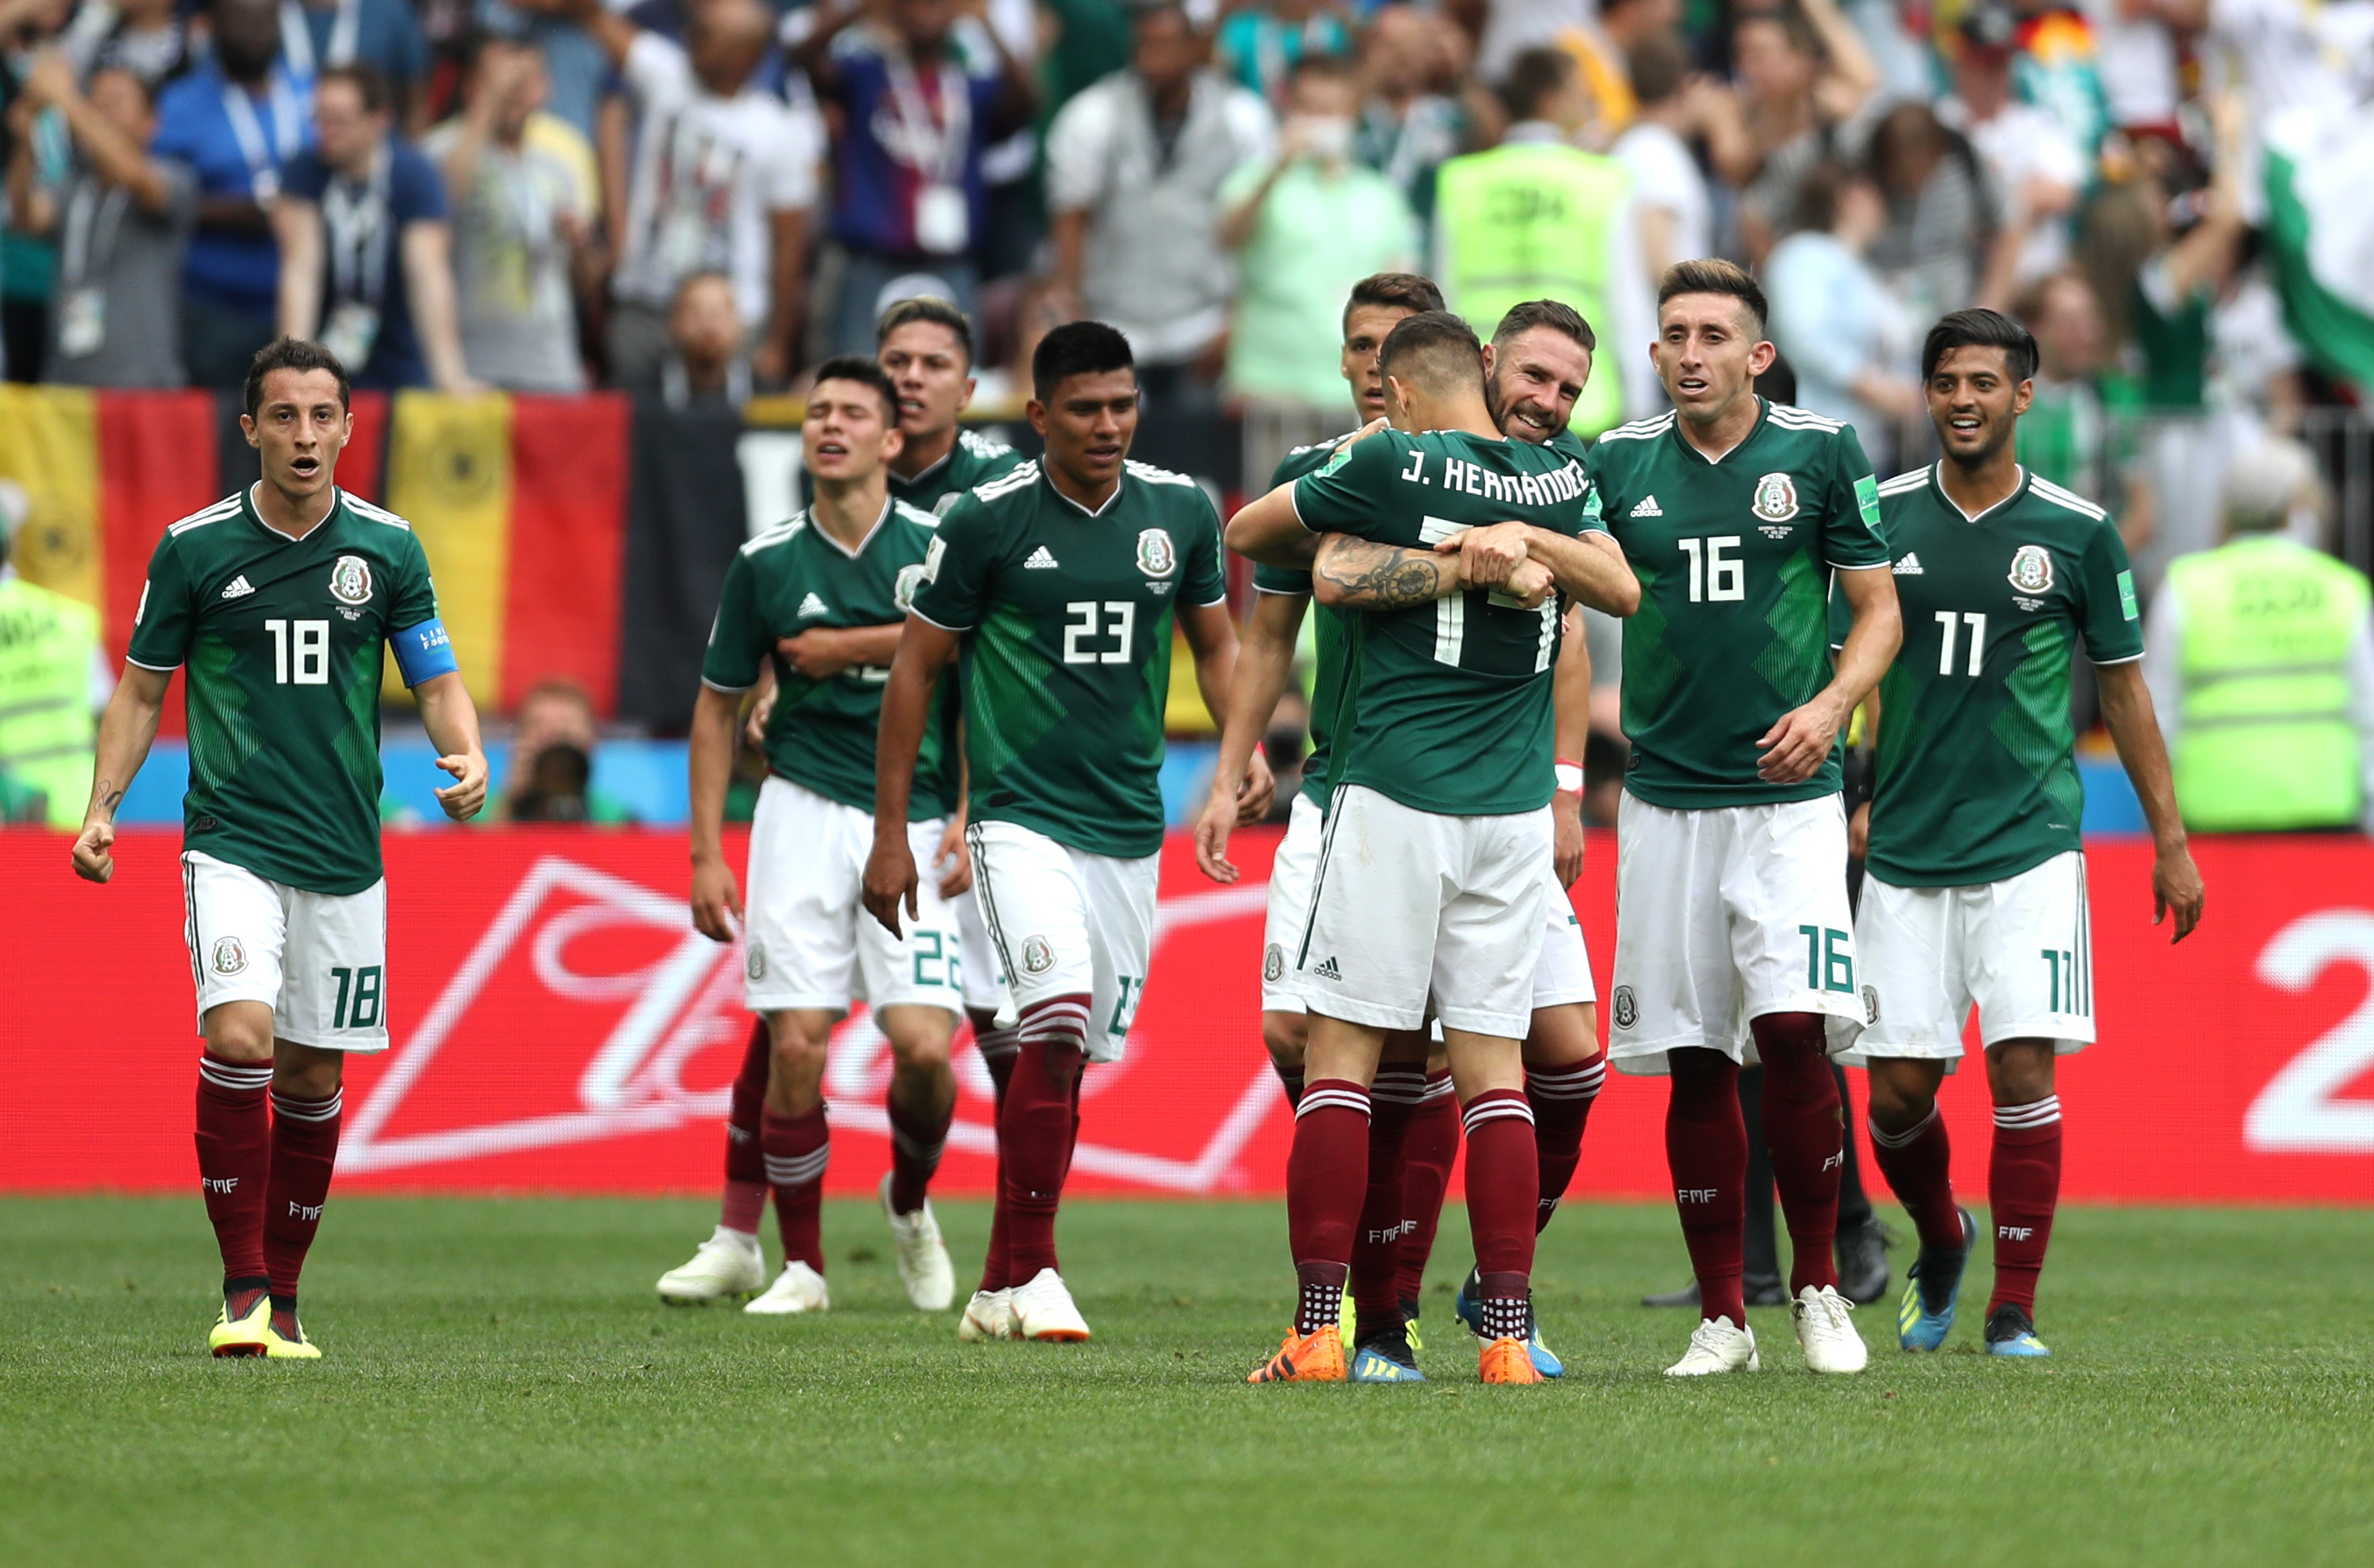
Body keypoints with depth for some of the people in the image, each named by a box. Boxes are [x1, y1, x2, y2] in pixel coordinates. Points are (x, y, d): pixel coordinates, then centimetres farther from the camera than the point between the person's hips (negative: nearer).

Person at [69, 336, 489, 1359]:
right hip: (232, 841, -2)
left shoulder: (387, 548, 4)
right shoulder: (194, 548, 0)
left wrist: (466, 757, -12)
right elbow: (142, 689, 9)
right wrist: (101, 807, -2)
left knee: (311, 1074, 6)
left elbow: (437, 680, 9)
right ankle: (241, 1292, -14)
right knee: (239, 1035, -21)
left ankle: (283, 1299, 19)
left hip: (343, 852, 2)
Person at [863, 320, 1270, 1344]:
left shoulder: (1179, 510, 4)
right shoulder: (986, 520, -7)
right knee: (1056, 1022, -23)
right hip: (1023, 818, -4)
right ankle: (1033, 1269, -16)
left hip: (1130, 827, 4)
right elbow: (915, 668, 1)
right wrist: (890, 833, 0)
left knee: (1068, 1057, 7)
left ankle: (999, 1291, 17)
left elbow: (1214, 641, 18)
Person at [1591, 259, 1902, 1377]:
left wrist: (1833, 705, -12)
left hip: (1787, 793, -2)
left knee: (1794, 1029, -15)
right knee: (1696, 1063, 2)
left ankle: (1817, 1287, 1)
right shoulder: (1617, 463, 5)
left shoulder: (1819, 452, 1)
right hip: (1663, 799, 2)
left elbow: (1877, 608, 6)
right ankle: (1721, 1316, 9)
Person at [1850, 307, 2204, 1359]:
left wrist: (2170, 842, 8)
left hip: (2029, 847, -2)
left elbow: (2122, 687, 9)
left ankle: (2014, 1311, -2)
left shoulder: (2077, 532, 1)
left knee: (2023, 1070, -13)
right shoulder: (1882, 518, 4)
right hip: (1904, 849, 2)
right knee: (1897, 1092, 0)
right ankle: (1941, 1244, 30)